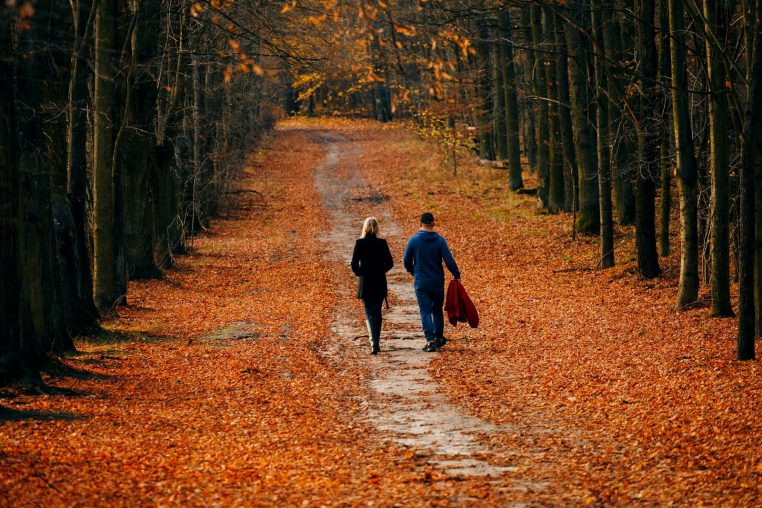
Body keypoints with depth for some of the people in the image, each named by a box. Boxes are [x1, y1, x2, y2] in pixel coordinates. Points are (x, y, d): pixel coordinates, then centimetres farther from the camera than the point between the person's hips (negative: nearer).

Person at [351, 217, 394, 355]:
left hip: (365, 282, -2)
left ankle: (374, 343, -17)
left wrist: (359, 273, 7)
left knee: (369, 313, 1)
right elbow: (390, 263, -2)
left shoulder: (360, 243, -8)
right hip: (380, 283, 2)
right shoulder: (382, 243, -3)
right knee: (377, 313, 14)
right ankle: (376, 343, 20)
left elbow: (354, 264, -10)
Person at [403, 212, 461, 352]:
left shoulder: (414, 240, -5)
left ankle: (431, 340, -11)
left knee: (425, 312, 0)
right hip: (437, 282, 1)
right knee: (437, 310, 17)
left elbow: (406, 260, 3)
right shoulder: (440, 241, -6)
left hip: (421, 283, -1)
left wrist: (413, 272, 20)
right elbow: (449, 260, -10)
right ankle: (439, 338, 25)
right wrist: (457, 275, -1)